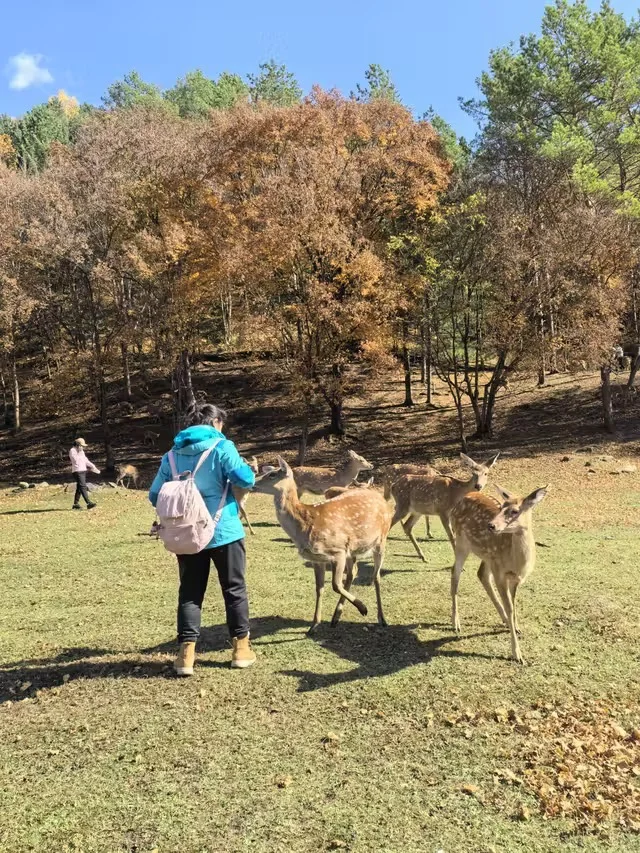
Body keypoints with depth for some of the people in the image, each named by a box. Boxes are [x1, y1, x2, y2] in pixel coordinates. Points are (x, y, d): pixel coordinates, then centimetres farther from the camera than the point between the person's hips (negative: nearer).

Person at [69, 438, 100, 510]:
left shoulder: (81, 451, 18)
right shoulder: (72, 451, -7)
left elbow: (86, 460, 23)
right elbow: (76, 460, -18)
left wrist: (93, 466, 14)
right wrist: (80, 453, -13)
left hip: (83, 471, 9)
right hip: (77, 471, -9)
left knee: (79, 488, 10)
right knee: (83, 487, -16)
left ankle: (76, 504, 16)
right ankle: (89, 503, -25)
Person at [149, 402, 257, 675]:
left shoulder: (172, 455, 5)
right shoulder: (221, 447, -8)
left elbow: (155, 495, 6)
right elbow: (246, 479, -17)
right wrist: (247, 468, 6)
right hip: (224, 531, -3)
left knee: (190, 592, 11)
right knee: (234, 588, 11)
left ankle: (186, 652, 6)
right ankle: (241, 647, 18)